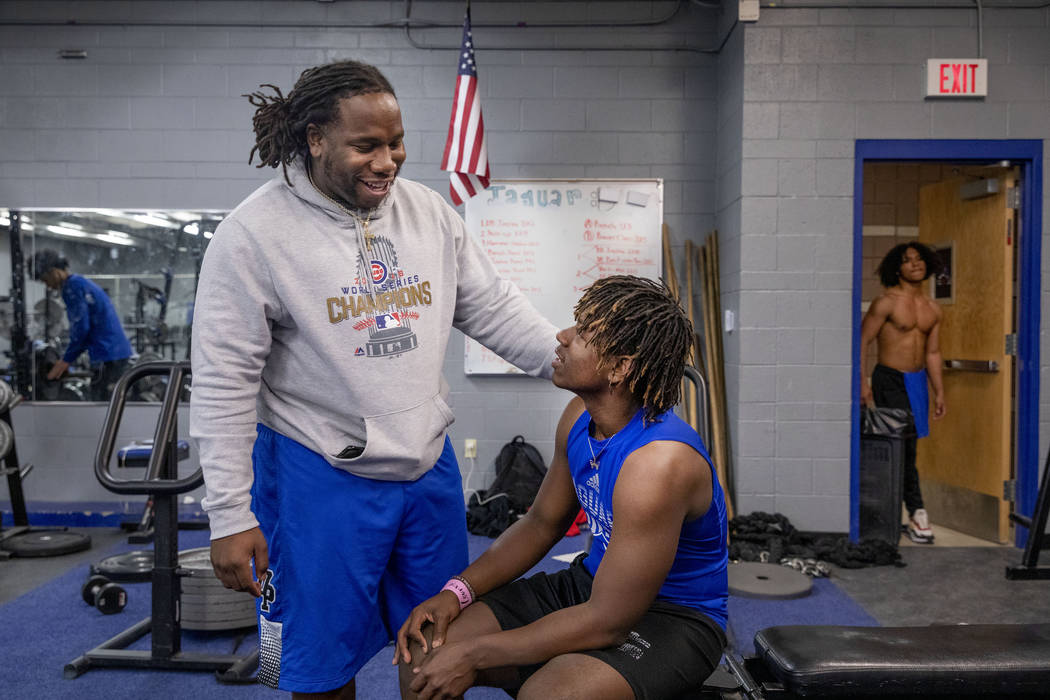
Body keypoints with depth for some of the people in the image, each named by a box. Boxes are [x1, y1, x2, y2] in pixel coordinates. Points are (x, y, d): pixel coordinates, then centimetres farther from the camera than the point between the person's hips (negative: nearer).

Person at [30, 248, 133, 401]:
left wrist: (66, 360, -3)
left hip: (107, 357, -10)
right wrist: (65, 359, 20)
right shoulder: (84, 283, 21)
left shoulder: (72, 287, -8)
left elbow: (80, 327, -14)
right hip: (120, 351, 10)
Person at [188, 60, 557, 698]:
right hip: (320, 479, -4)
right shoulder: (255, 233, -12)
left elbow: (494, 308, 6)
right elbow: (225, 383, -12)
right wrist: (231, 517, -13)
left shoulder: (428, 210, 3)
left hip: (430, 466, 5)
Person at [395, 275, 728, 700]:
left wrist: (474, 654, -21)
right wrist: (458, 591, -5)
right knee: (421, 650, -5)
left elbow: (609, 620, -27)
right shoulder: (580, 416, -4)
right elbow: (542, 523, 9)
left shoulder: (659, 461, -31)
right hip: (592, 585, 7)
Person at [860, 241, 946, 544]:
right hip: (890, 379, -6)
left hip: (918, 380, 7)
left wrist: (939, 391, 13)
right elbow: (862, 341, -10)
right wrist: (862, 382, -17)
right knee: (903, 446, -9)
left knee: (907, 447, 8)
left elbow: (933, 353, 16)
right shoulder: (886, 303, -8)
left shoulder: (933, 309, 11)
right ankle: (916, 511, 1)